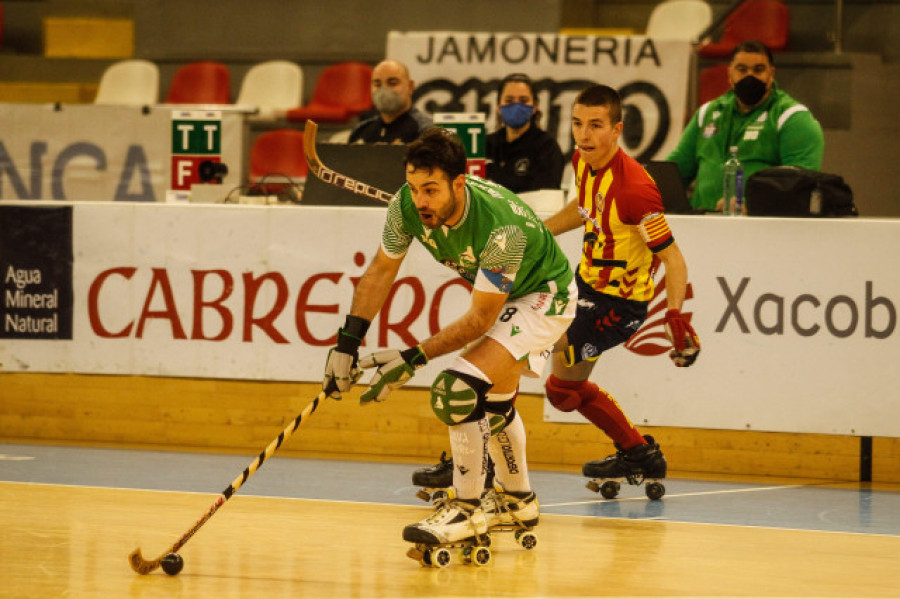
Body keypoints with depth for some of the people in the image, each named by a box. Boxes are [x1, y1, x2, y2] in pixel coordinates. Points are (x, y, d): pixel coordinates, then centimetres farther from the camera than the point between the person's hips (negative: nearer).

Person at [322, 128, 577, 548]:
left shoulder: (502, 226, -40)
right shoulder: (407, 206, -22)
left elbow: (480, 318, -30)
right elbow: (381, 270, -5)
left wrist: (414, 359, -30)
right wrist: (347, 343, -11)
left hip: (542, 297, -8)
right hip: (497, 295, 8)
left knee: (461, 387, -24)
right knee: (492, 400, 24)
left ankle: (465, 509, -12)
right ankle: (517, 501, 46)